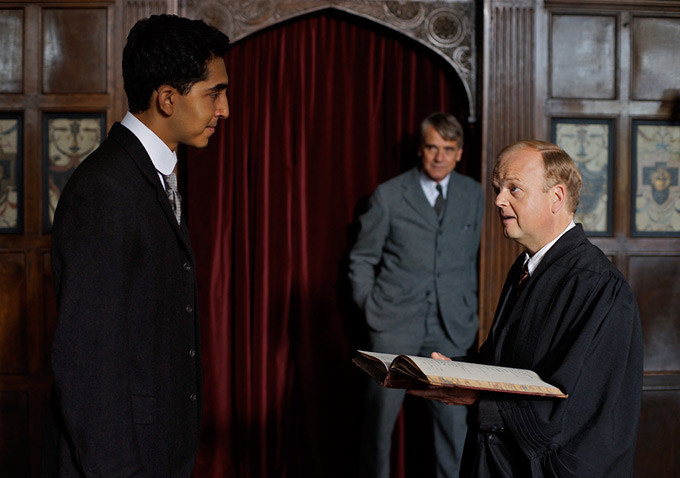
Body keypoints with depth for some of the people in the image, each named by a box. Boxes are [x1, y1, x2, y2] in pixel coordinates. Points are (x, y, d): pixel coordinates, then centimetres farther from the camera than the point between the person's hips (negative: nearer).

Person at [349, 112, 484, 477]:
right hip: (394, 324, -2)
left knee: (453, 417, -1)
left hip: (450, 325, 2)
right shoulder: (389, 195, 2)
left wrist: (468, 308, 11)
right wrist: (369, 306, 0)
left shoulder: (473, 195, 10)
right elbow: (362, 259, 8)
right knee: (380, 413, 1)